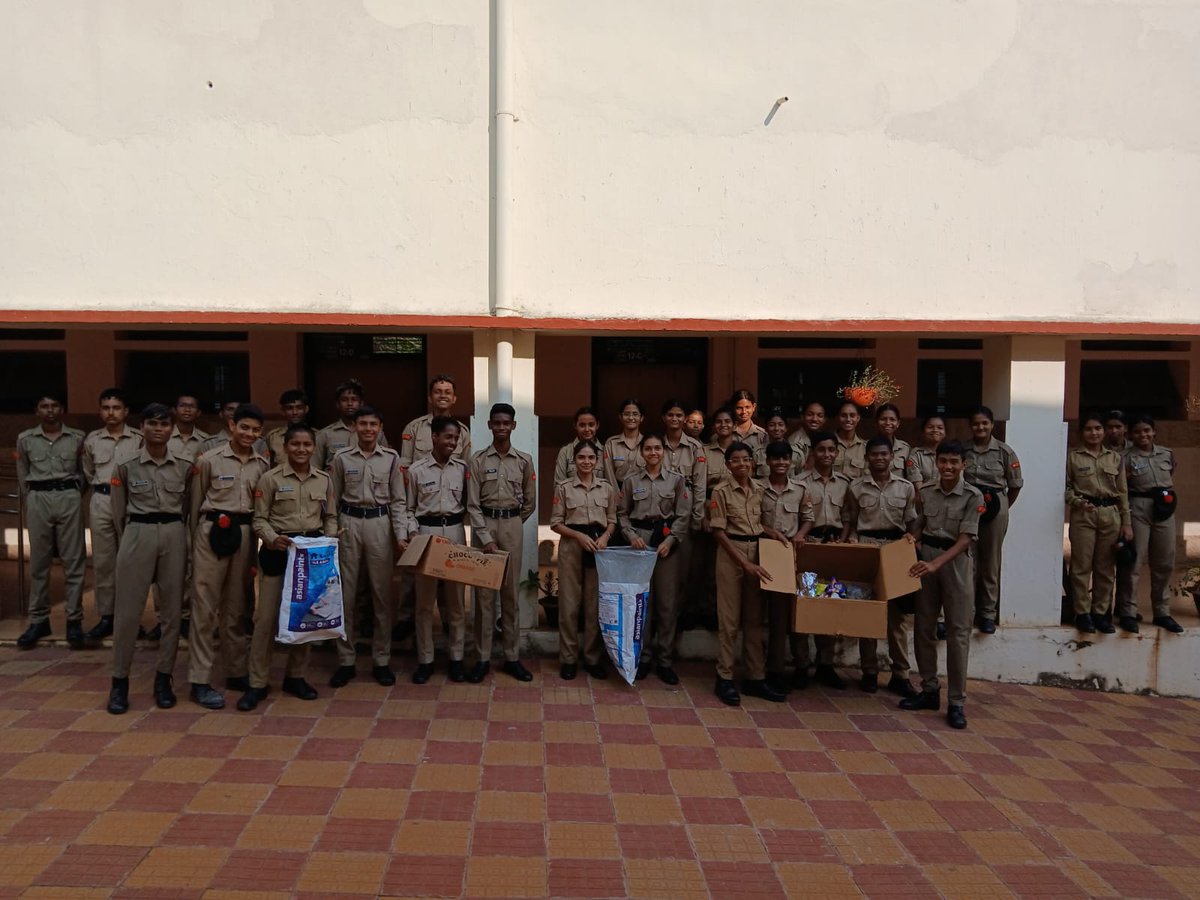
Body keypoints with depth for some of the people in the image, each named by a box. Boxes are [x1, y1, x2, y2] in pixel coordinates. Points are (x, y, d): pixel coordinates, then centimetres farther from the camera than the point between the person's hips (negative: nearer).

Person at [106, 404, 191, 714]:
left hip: (174, 536, 2)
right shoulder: (125, 466, 1)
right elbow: (119, 513, 9)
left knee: (172, 610, 5)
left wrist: (175, 532, 14)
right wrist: (129, 540, 12)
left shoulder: (185, 467, 5)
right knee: (128, 611, -1)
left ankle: (163, 679, 16)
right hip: (137, 535, -1)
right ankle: (120, 681, 12)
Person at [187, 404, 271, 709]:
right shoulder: (209, 460, -3)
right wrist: (194, 541, 4)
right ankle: (200, 681, 4)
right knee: (205, 606, -1)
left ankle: (237, 672, 23)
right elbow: (195, 502, 3)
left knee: (236, 605, 13)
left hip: (245, 534, 4)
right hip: (213, 532, -3)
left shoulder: (263, 465, 6)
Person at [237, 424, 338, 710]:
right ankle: (258, 683, 8)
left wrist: (329, 541, -5)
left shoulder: (324, 480, 5)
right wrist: (273, 539, -20)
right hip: (278, 550, -3)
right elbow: (260, 519, -3)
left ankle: (295, 676, 25)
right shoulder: (270, 478, -4)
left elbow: (331, 517, 12)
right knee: (267, 617, -2)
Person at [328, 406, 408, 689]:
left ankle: (381, 660, 15)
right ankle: (346, 661, 14)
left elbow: (398, 500, 3)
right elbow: (332, 499, 6)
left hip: (380, 525, 0)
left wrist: (401, 535, -6)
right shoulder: (342, 458, 2)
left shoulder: (391, 458, 2)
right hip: (349, 524, 0)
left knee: (382, 594, 4)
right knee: (346, 594, 3)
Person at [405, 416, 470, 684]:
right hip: (426, 532, -1)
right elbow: (409, 508, 5)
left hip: (455, 533, 1)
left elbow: (468, 503, 8)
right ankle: (425, 659, 14)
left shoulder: (462, 468, 4)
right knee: (425, 600, 4)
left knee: (455, 598, 6)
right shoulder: (416, 470, 0)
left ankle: (456, 657, 16)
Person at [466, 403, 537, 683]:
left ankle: (512, 657, 12)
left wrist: (512, 523, 12)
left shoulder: (524, 460, 4)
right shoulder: (478, 460, 0)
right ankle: (482, 658, 9)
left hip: (513, 525, 1)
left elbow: (530, 501, 12)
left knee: (510, 592, 6)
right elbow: (473, 504, -4)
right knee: (483, 592, 1)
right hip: (483, 525, -1)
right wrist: (486, 538, -11)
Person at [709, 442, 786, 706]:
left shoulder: (760, 490, 7)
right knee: (729, 618, 0)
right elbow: (718, 531, -11)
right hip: (731, 553, -5)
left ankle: (756, 677, 18)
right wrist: (744, 562, -16)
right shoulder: (721, 491, -7)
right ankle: (724, 678, 9)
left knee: (754, 618, 9)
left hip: (757, 552, 5)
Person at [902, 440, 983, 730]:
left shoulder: (972, 496, -8)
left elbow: (965, 539, -13)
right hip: (925, 557, 4)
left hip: (956, 562, -4)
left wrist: (936, 563, -23)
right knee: (923, 627, 8)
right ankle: (929, 691, 22)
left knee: (958, 632, -2)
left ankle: (956, 702, 5)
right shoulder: (926, 491, 4)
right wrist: (914, 544, -5)